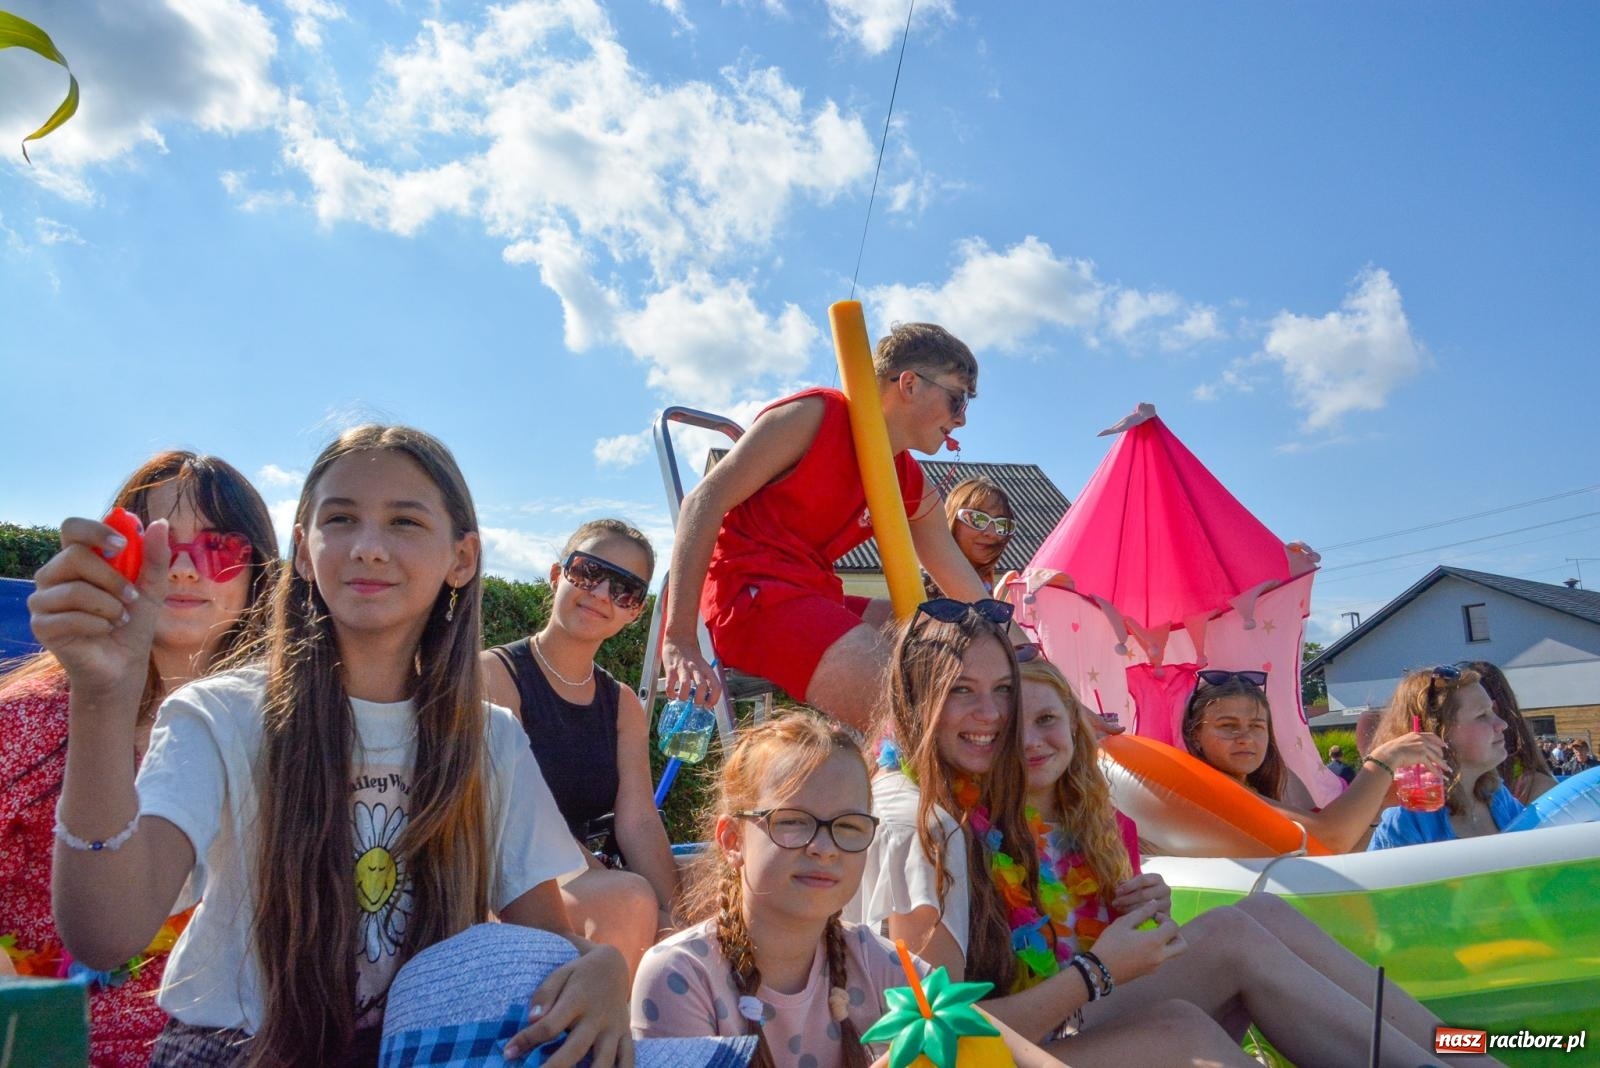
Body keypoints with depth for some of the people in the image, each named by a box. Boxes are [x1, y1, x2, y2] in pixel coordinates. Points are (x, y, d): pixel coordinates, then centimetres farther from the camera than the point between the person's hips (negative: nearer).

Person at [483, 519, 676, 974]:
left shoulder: (623, 705, 13)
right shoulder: (495, 674, -6)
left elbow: (639, 823, -1)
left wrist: (673, 914, -19)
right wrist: (630, 900, -26)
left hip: (582, 883, 6)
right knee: (628, 899, -31)